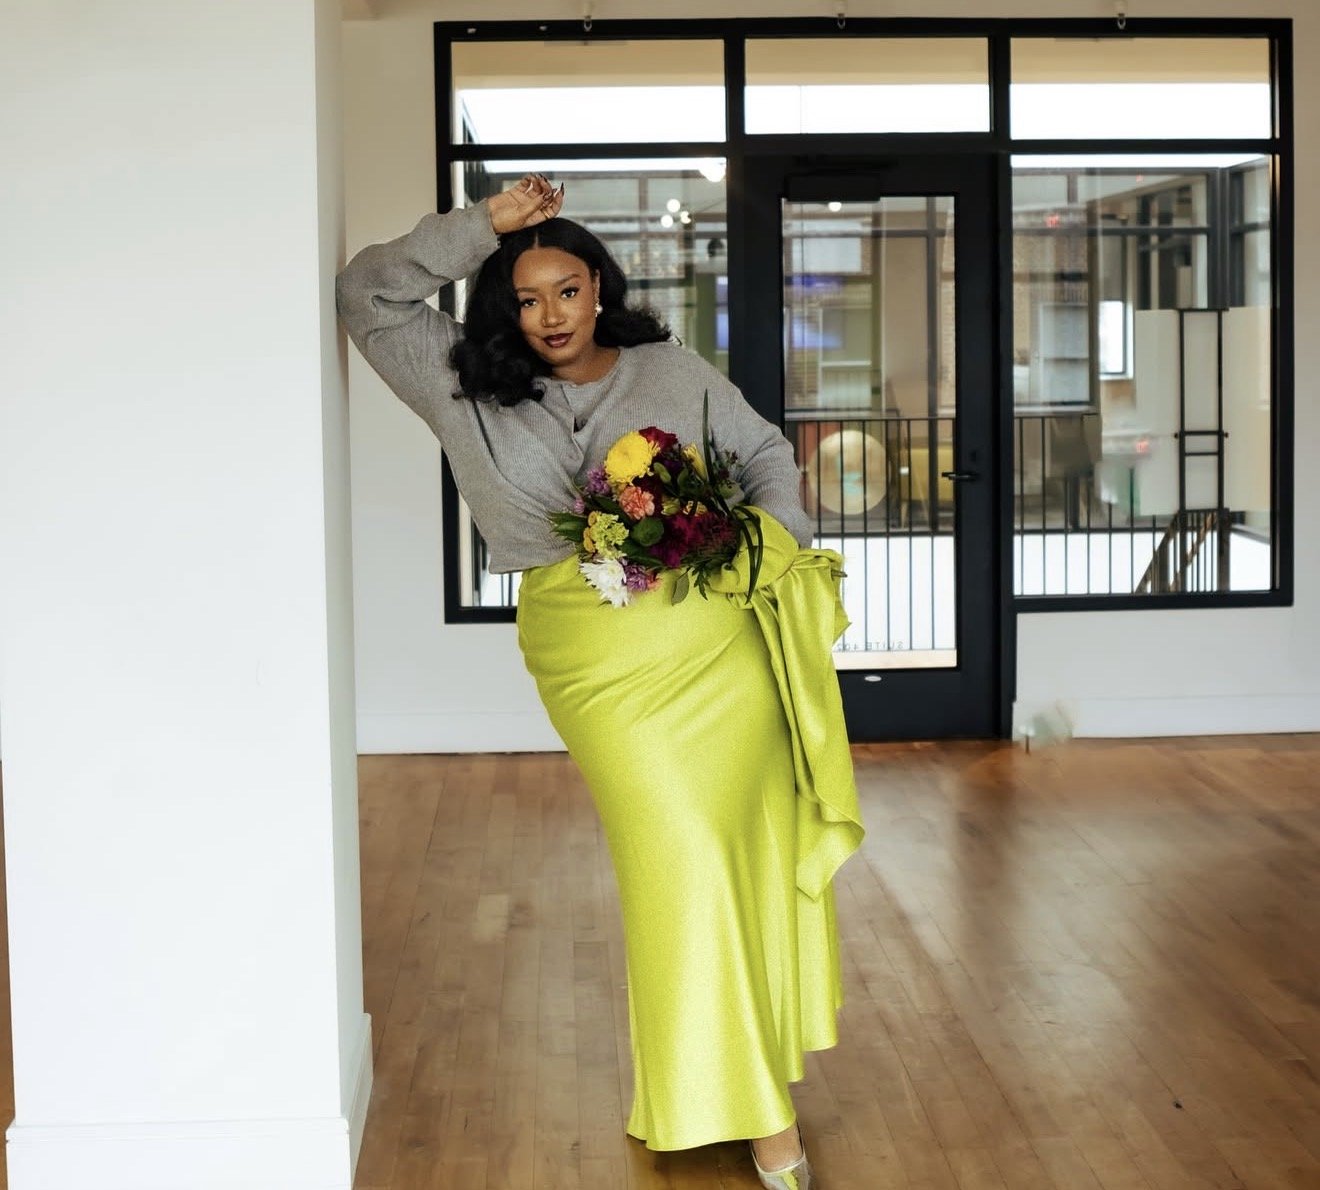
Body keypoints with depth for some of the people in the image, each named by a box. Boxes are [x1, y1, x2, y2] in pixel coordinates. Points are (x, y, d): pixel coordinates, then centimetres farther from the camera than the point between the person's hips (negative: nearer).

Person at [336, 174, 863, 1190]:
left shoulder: (673, 371, 11)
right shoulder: (469, 390, 7)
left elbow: (766, 452, 20)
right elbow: (366, 295, 3)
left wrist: (786, 548, 4)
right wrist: (486, 226, 0)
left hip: (719, 633, 2)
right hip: (599, 656, -2)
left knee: (755, 838, 5)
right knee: (678, 854, -8)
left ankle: (767, 1051, 24)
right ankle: (753, 1107, 0)